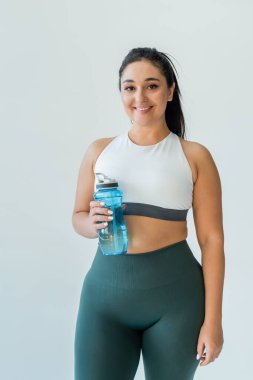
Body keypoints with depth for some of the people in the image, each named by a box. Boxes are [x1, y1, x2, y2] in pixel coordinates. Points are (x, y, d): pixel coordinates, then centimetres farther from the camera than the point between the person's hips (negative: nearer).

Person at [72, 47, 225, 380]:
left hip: (175, 291, -2)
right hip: (105, 289, 2)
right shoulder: (99, 151, 7)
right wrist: (94, 224, -10)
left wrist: (213, 320, -7)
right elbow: (78, 216, 15)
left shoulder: (195, 156, -1)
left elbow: (212, 239, -3)